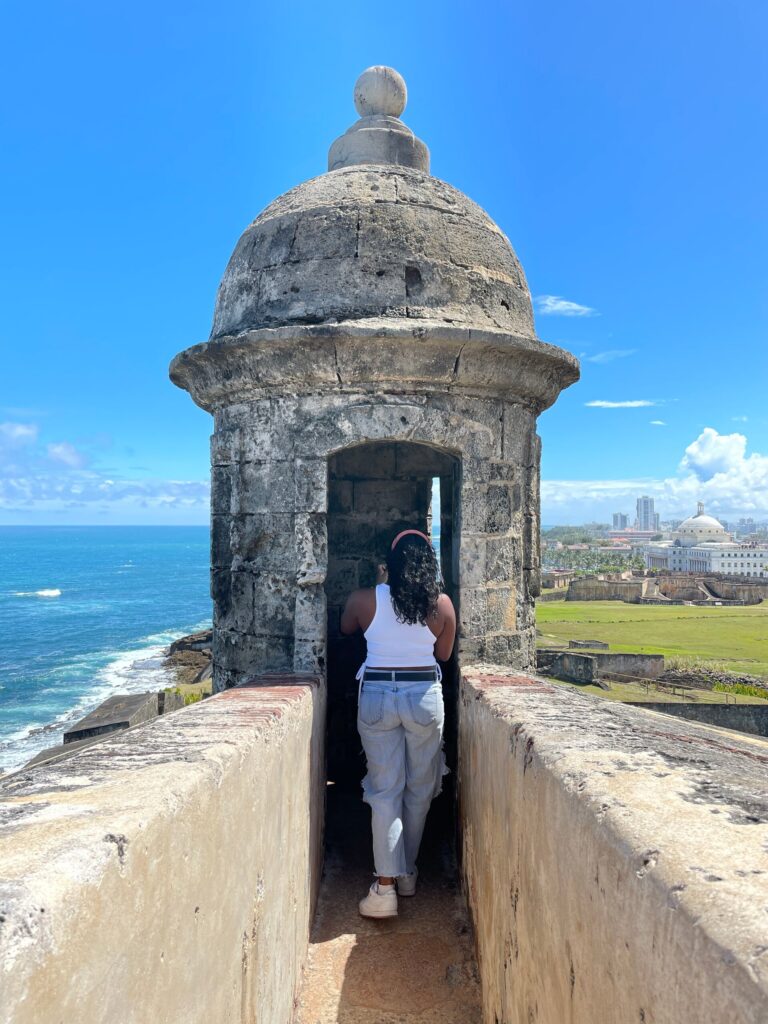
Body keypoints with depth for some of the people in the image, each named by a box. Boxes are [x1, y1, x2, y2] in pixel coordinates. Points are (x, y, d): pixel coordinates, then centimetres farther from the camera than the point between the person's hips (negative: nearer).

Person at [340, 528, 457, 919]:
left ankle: (386, 885, 1)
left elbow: (345, 628, 16)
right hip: (424, 695, 1)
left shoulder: (364, 600, -5)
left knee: (385, 791, 5)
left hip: (377, 696, 0)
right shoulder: (442, 604, -5)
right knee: (419, 789, 16)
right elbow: (444, 654, 7)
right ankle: (407, 872, 29)